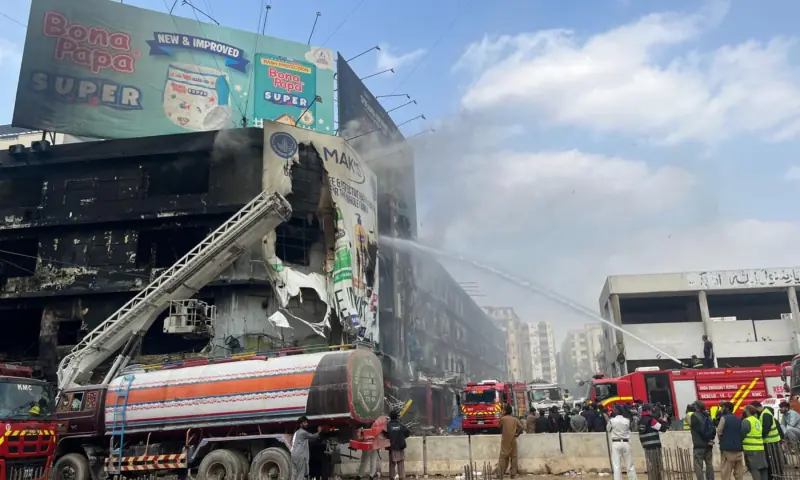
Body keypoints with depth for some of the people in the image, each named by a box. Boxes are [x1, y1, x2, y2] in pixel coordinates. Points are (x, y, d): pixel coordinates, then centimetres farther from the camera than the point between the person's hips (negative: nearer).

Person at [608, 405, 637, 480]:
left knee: (616, 466, -1)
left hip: (616, 443, -2)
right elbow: (629, 429, 15)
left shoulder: (612, 420, -8)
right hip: (626, 443, 3)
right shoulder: (627, 421, -1)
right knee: (630, 465, 12)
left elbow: (608, 429, 9)